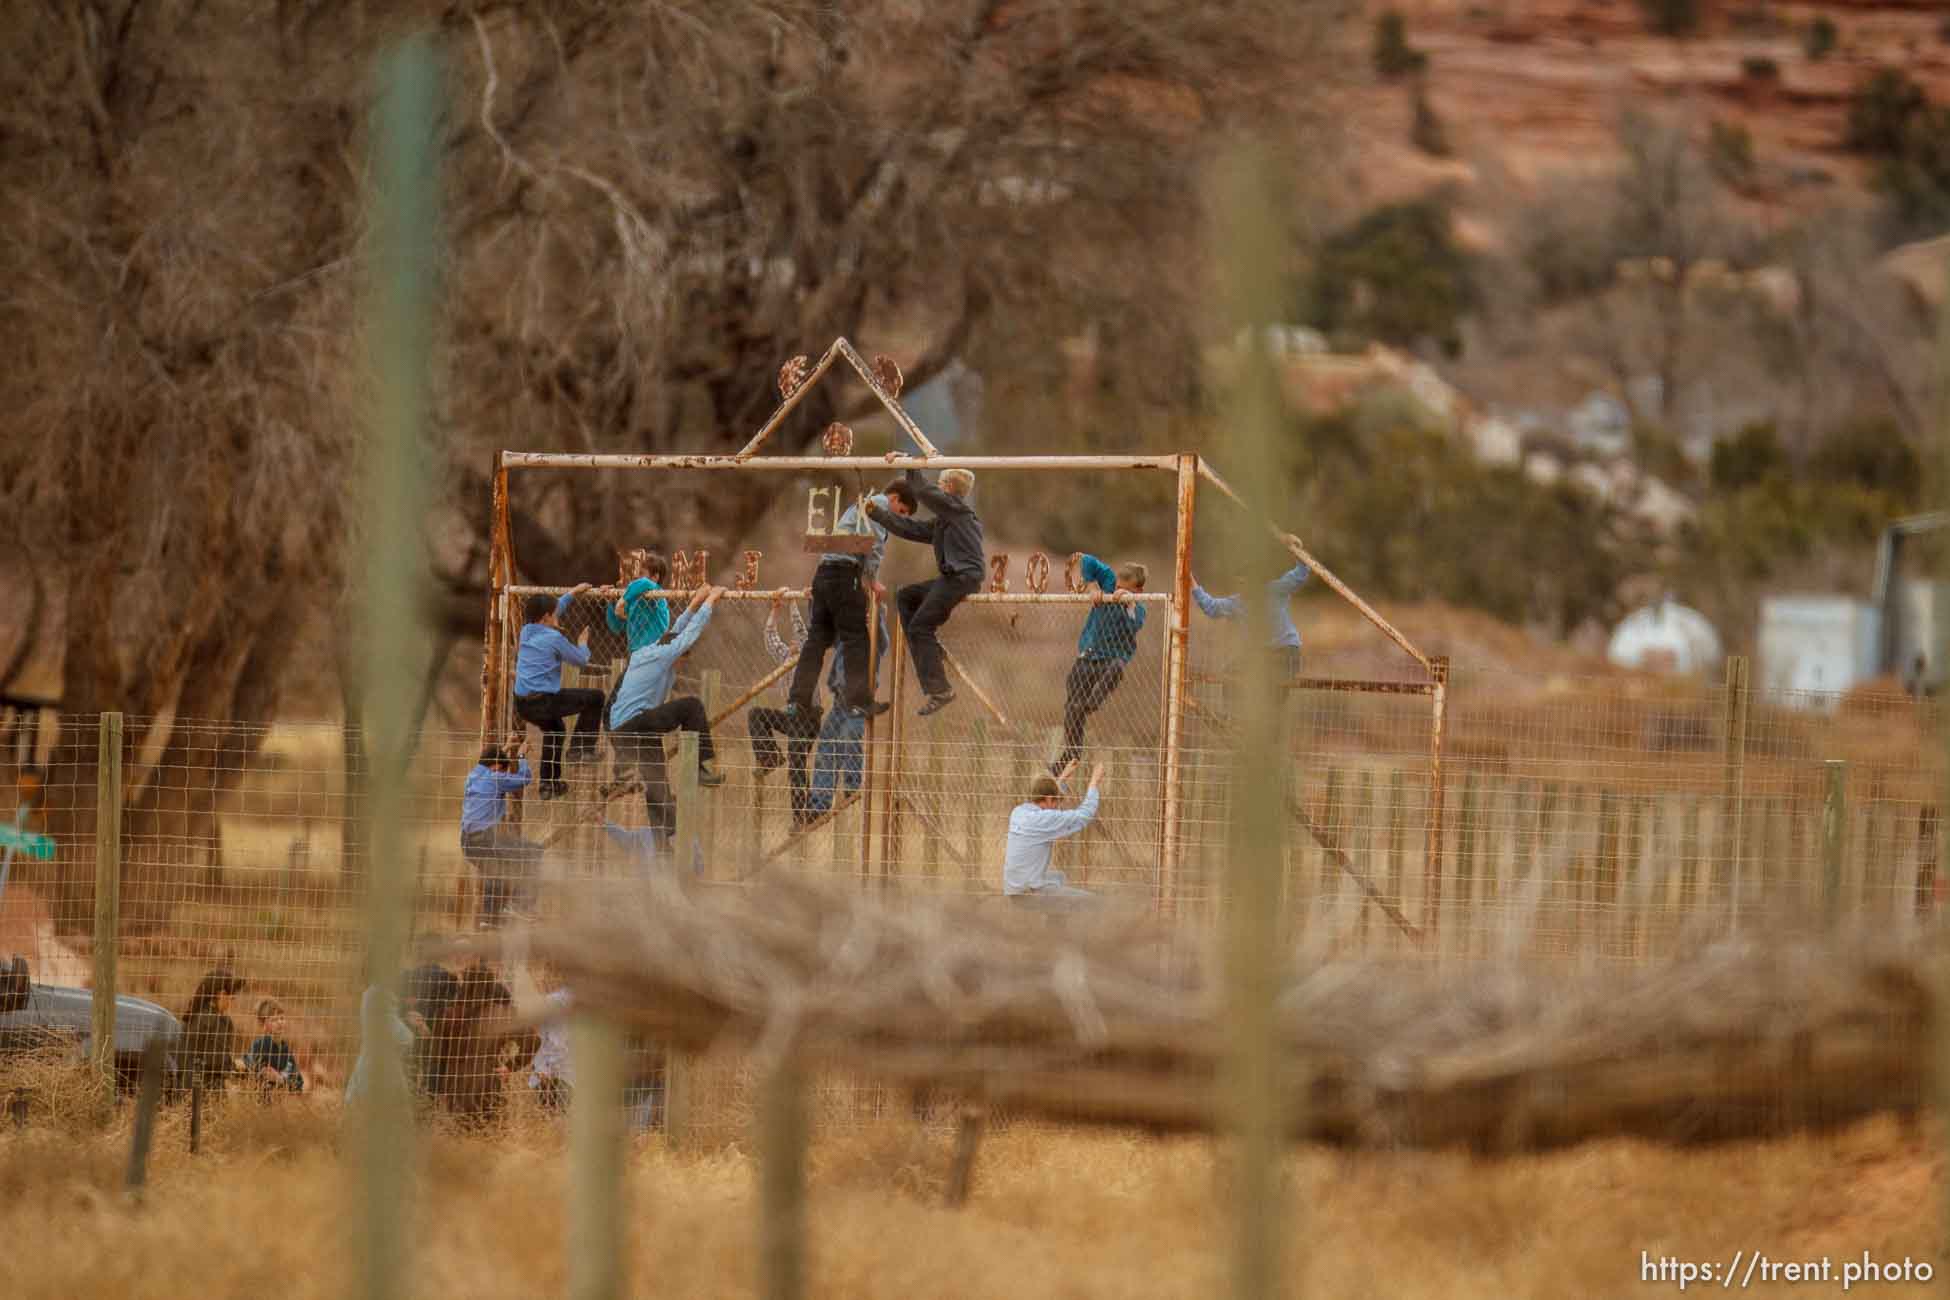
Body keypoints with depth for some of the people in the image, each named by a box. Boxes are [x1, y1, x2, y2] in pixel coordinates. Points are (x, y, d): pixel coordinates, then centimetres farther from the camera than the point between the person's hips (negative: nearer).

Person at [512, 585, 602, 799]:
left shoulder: (526, 632, 12)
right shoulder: (554, 638, -11)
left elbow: (553, 611, 31)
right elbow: (580, 660, 1)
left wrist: (572, 594, 39)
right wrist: (583, 646, 23)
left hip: (522, 705, 8)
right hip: (544, 701, -8)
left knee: (554, 729, 34)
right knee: (595, 697, 6)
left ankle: (549, 784, 35)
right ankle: (582, 747, 8)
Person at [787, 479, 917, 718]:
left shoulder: (859, 505, 30)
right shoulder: (880, 503, 2)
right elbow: (872, 541, -11)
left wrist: (865, 580, 21)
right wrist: (873, 580, -7)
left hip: (824, 572, 9)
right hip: (845, 574, -9)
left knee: (818, 638, 6)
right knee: (855, 638, -6)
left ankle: (797, 700, 1)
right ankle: (859, 700, -8)